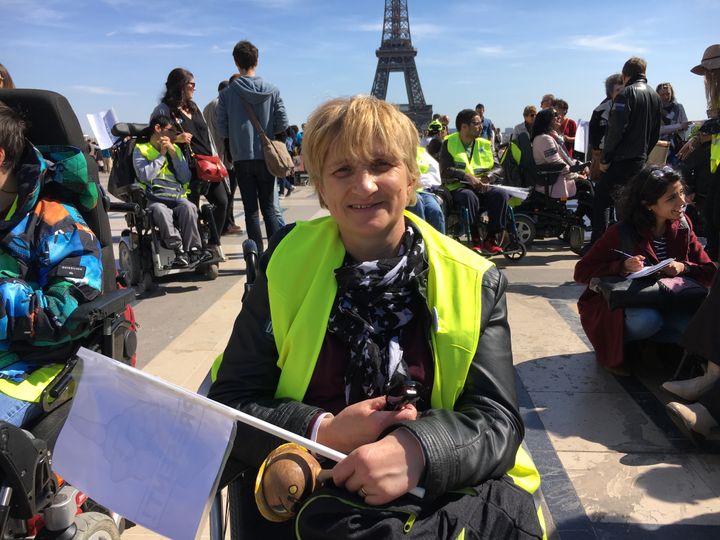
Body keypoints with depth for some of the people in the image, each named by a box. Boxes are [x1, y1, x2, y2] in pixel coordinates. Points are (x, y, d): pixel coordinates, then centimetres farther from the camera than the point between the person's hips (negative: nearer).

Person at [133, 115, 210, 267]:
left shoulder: (176, 149, 22)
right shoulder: (140, 149, 11)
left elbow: (186, 178, 8)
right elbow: (145, 176, -8)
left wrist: (173, 154, 1)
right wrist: (162, 155, -2)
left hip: (177, 197, 3)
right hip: (154, 199, -3)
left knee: (188, 207, -32)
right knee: (161, 211, -38)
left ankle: (194, 250, -29)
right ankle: (179, 250, -34)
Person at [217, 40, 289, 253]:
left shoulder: (227, 93, -3)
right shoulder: (272, 90, -1)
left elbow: (222, 129, -3)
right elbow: (283, 124, -1)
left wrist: (230, 153, 12)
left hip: (241, 157, -1)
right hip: (267, 157, 1)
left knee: (251, 210, 5)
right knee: (269, 208, 9)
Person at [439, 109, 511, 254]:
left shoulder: (484, 144, 13)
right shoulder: (449, 143, 0)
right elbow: (445, 171, -10)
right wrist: (467, 176, -24)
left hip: (481, 187, 4)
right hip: (457, 187, -4)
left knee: (502, 195, -23)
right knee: (470, 197, -37)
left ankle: (490, 239, -18)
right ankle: (475, 240, -26)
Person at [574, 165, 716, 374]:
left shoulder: (683, 226, -3)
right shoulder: (623, 232, -18)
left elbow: (709, 271, 0)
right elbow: (582, 272, -19)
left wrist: (683, 268, -21)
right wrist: (622, 267, -32)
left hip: (662, 304, 5)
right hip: (614, 307, -4)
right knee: (647, 320, -36)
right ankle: (618, 345, -3)